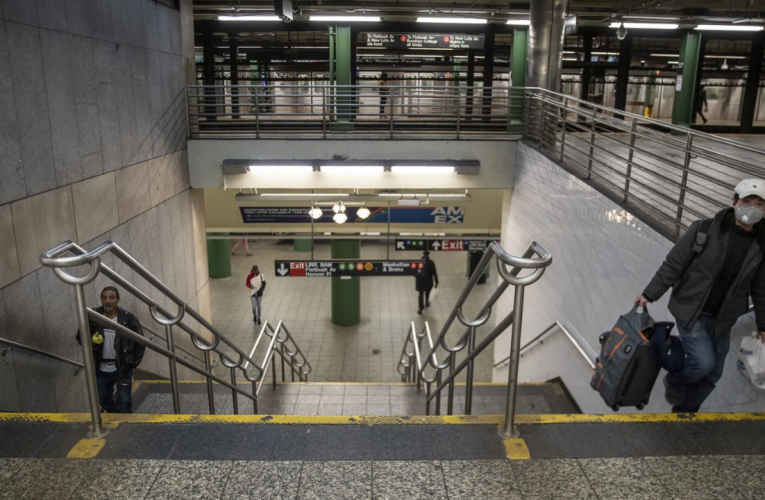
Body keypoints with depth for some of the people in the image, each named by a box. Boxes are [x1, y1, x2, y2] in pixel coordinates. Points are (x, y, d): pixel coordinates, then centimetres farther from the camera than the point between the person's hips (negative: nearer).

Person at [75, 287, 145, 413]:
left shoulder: (128, 317, -14)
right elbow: (80, 336, 4)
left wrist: (134, 362, -4)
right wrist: (91, 341, -18)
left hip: (123, 368, -4)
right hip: (101, 368, 4)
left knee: (124, 401, 2)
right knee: (103, 399, 19)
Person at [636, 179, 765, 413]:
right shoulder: (704, 230, -14)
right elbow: (673, 265, -9)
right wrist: (649, 294, -9)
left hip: (722, 320, 4)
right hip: (691, 310, -4)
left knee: (712, 375, 10)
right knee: (703, 362, -18)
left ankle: (683, 413, 34)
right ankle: (674, 382, 16)